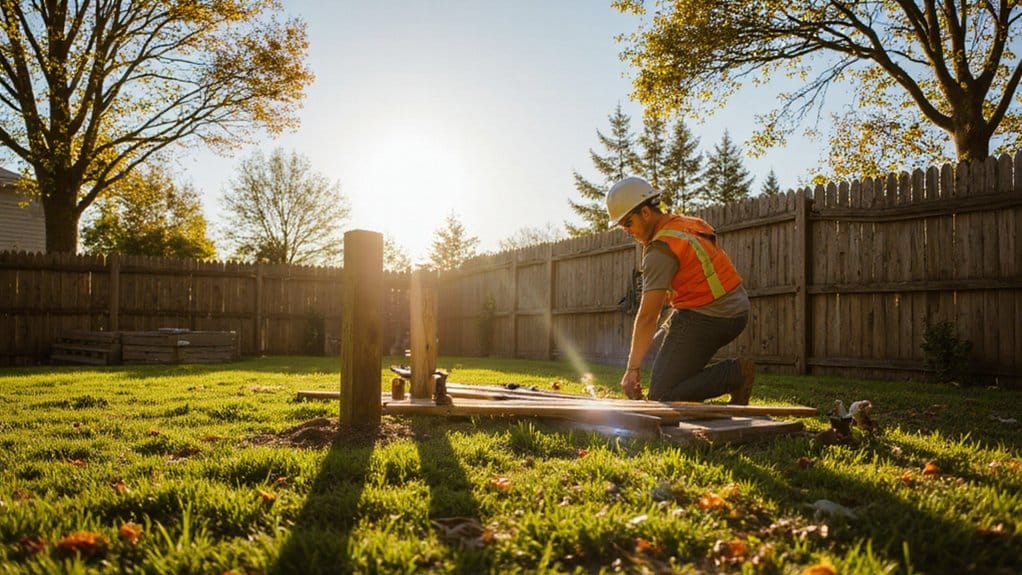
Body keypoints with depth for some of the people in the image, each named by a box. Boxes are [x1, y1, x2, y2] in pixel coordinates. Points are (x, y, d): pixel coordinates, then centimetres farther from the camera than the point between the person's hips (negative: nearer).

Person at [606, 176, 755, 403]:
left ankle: (736, 373, -10)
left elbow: (647, 316, -18)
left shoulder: (660, 250, -17)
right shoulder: (690, 223, 10)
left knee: (662, 396, -6)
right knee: (658, 348, 29)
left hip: (706, 319, -10)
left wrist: (632, 369, -15)